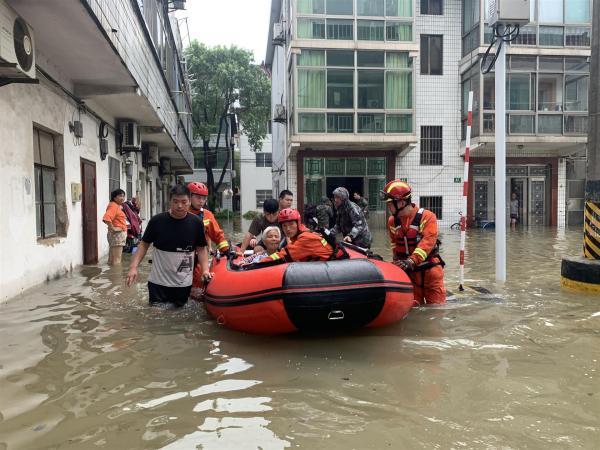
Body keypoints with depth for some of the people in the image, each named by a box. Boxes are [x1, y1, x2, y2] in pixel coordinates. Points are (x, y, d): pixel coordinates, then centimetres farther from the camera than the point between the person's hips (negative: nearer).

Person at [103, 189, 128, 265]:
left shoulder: (118, 206, 16)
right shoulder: (113, 206, -14)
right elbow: (106, 218, -30)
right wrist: (112, 228, -23)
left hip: (120, 234, 10)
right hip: (117, 234, -10)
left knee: (112, 259, 13)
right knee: (116, 260, -9)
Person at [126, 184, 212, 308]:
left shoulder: (196, 223, -6)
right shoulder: (157, 221, -9)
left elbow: (201, 248, 2)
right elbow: (144, 244, 1)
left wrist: (205, 270, -11)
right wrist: (133, 266, -8)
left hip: (183, 283, 1)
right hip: (158, 281, -1)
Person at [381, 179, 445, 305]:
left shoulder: (427, 217, -15)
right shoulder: (392, 221, 3)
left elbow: (427, 242, -26)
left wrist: (411, 261, -37)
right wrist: (398, 262, 6)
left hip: (430, 270, -4)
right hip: (408, 271, 4)